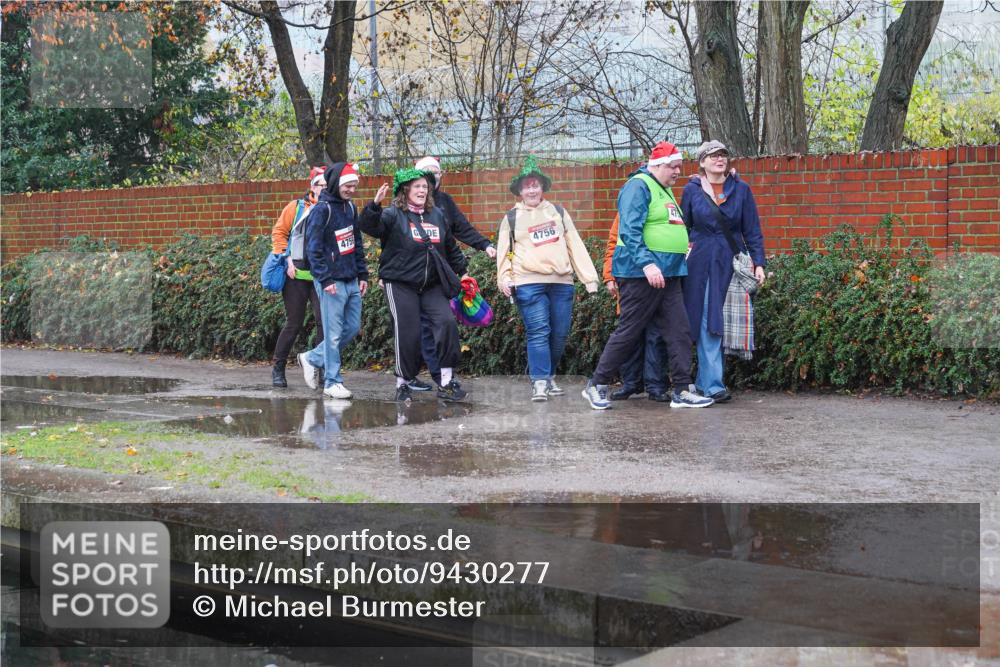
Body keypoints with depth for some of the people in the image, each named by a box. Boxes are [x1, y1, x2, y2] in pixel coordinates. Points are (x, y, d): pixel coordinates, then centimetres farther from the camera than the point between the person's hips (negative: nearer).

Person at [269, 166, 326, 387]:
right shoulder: (296, 207, 2)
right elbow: (278, 233, 4)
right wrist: (287, 260, -5)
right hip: (297, 275, -1)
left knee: (325, 322, -8)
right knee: (293, 324, 4)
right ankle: (278, 368, 19)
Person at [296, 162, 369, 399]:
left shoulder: (350, 208, 13)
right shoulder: (322, 210, -11)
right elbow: (313, 248, -14)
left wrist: (362, 274, 14)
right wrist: (325, 279, -17)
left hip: (351, 281, 8)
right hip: (332, 282, -8)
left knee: (352, 328, 11)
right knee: (334, 333, -3)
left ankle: (312, 358, 25)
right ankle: (332, 382, 6)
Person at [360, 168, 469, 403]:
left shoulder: (437, 215, 13)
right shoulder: (394, 214, -5)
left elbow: (451, 247, 23)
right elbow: (369, 226, -23)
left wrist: (462, 271, 24)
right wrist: (375, 204, -39)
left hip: (432, 285, 5)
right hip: (400, 285, -4)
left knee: (447, 323, -11)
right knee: (407, 334, -4)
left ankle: (447, 382, -3)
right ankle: (403, 384, 14)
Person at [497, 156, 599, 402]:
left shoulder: (558, 212, 16)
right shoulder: (511, 218, 12)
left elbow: (576, 246, 12)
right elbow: (504, 252, 11)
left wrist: (589, 277, 6)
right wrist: (504, 278, -5)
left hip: (561, 282, 3)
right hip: (528, 283, -3)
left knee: (559, 334, 4)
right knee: (538, 332, -11)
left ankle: (549, 376, 19)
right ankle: (540, 382, -9)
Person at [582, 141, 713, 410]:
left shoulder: (664, 190, 20)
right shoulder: (638, 186, -10)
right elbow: (630, 231, -20)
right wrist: (646, 263, -29)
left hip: (668, 275, 9)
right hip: (640, 274, -9)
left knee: (679, 332, 3)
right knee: (629, 332, -3)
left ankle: (681, 392, 6)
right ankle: (596, 386, 9)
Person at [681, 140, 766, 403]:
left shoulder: (741, 189, 6)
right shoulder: (692, 190, 4)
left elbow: (752, 230, 6)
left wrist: (758, 263, -1)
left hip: (730, 263, 1)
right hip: (700, 264, -1)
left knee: (718, 323, 1)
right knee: (707, 324, -4)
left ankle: (704, 381, 10)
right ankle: (713, 384, -4)